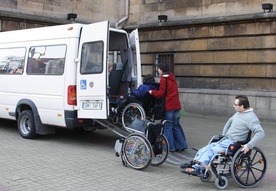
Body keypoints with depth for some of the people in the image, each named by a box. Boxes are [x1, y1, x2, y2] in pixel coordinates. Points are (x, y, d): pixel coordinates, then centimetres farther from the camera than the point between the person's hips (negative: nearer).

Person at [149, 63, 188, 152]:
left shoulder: (164, 79, -10)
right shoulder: (172, 78, 14)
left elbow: (161, 93, -14)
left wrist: (152, 91, 0)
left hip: (169, 105, -8)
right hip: (176, 104, 8)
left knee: (167, 126, 0)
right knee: (176, 125, 15)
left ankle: (170, 147, 2)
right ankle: (181, 145, 14)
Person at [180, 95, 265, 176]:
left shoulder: (251, 117, -14)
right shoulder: (238, 114, 14)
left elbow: (260, 133, -24)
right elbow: (229, 122, 33)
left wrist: (249, 146, -29)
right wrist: (223, 135, 25)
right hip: (225, 140, 9)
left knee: (211, 151, -24)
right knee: (204, 150, -6)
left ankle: (197, 168, -27)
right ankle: (194, 164, -16)